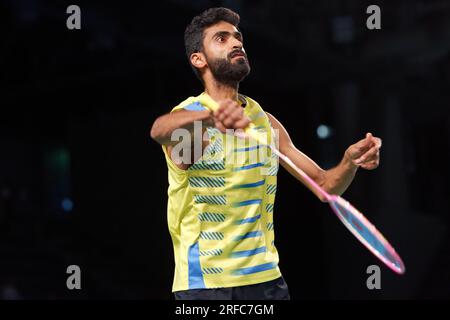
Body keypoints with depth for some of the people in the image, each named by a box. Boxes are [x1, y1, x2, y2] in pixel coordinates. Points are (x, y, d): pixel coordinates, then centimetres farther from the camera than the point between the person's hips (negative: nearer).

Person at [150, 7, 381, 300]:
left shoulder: (265, 121, 10)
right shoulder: (189, 116, -8)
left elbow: (325, 185, 11)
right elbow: (160, 129, -33)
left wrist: (351, 161, -12)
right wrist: (210, 116, -54)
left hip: (267, 279, 5)